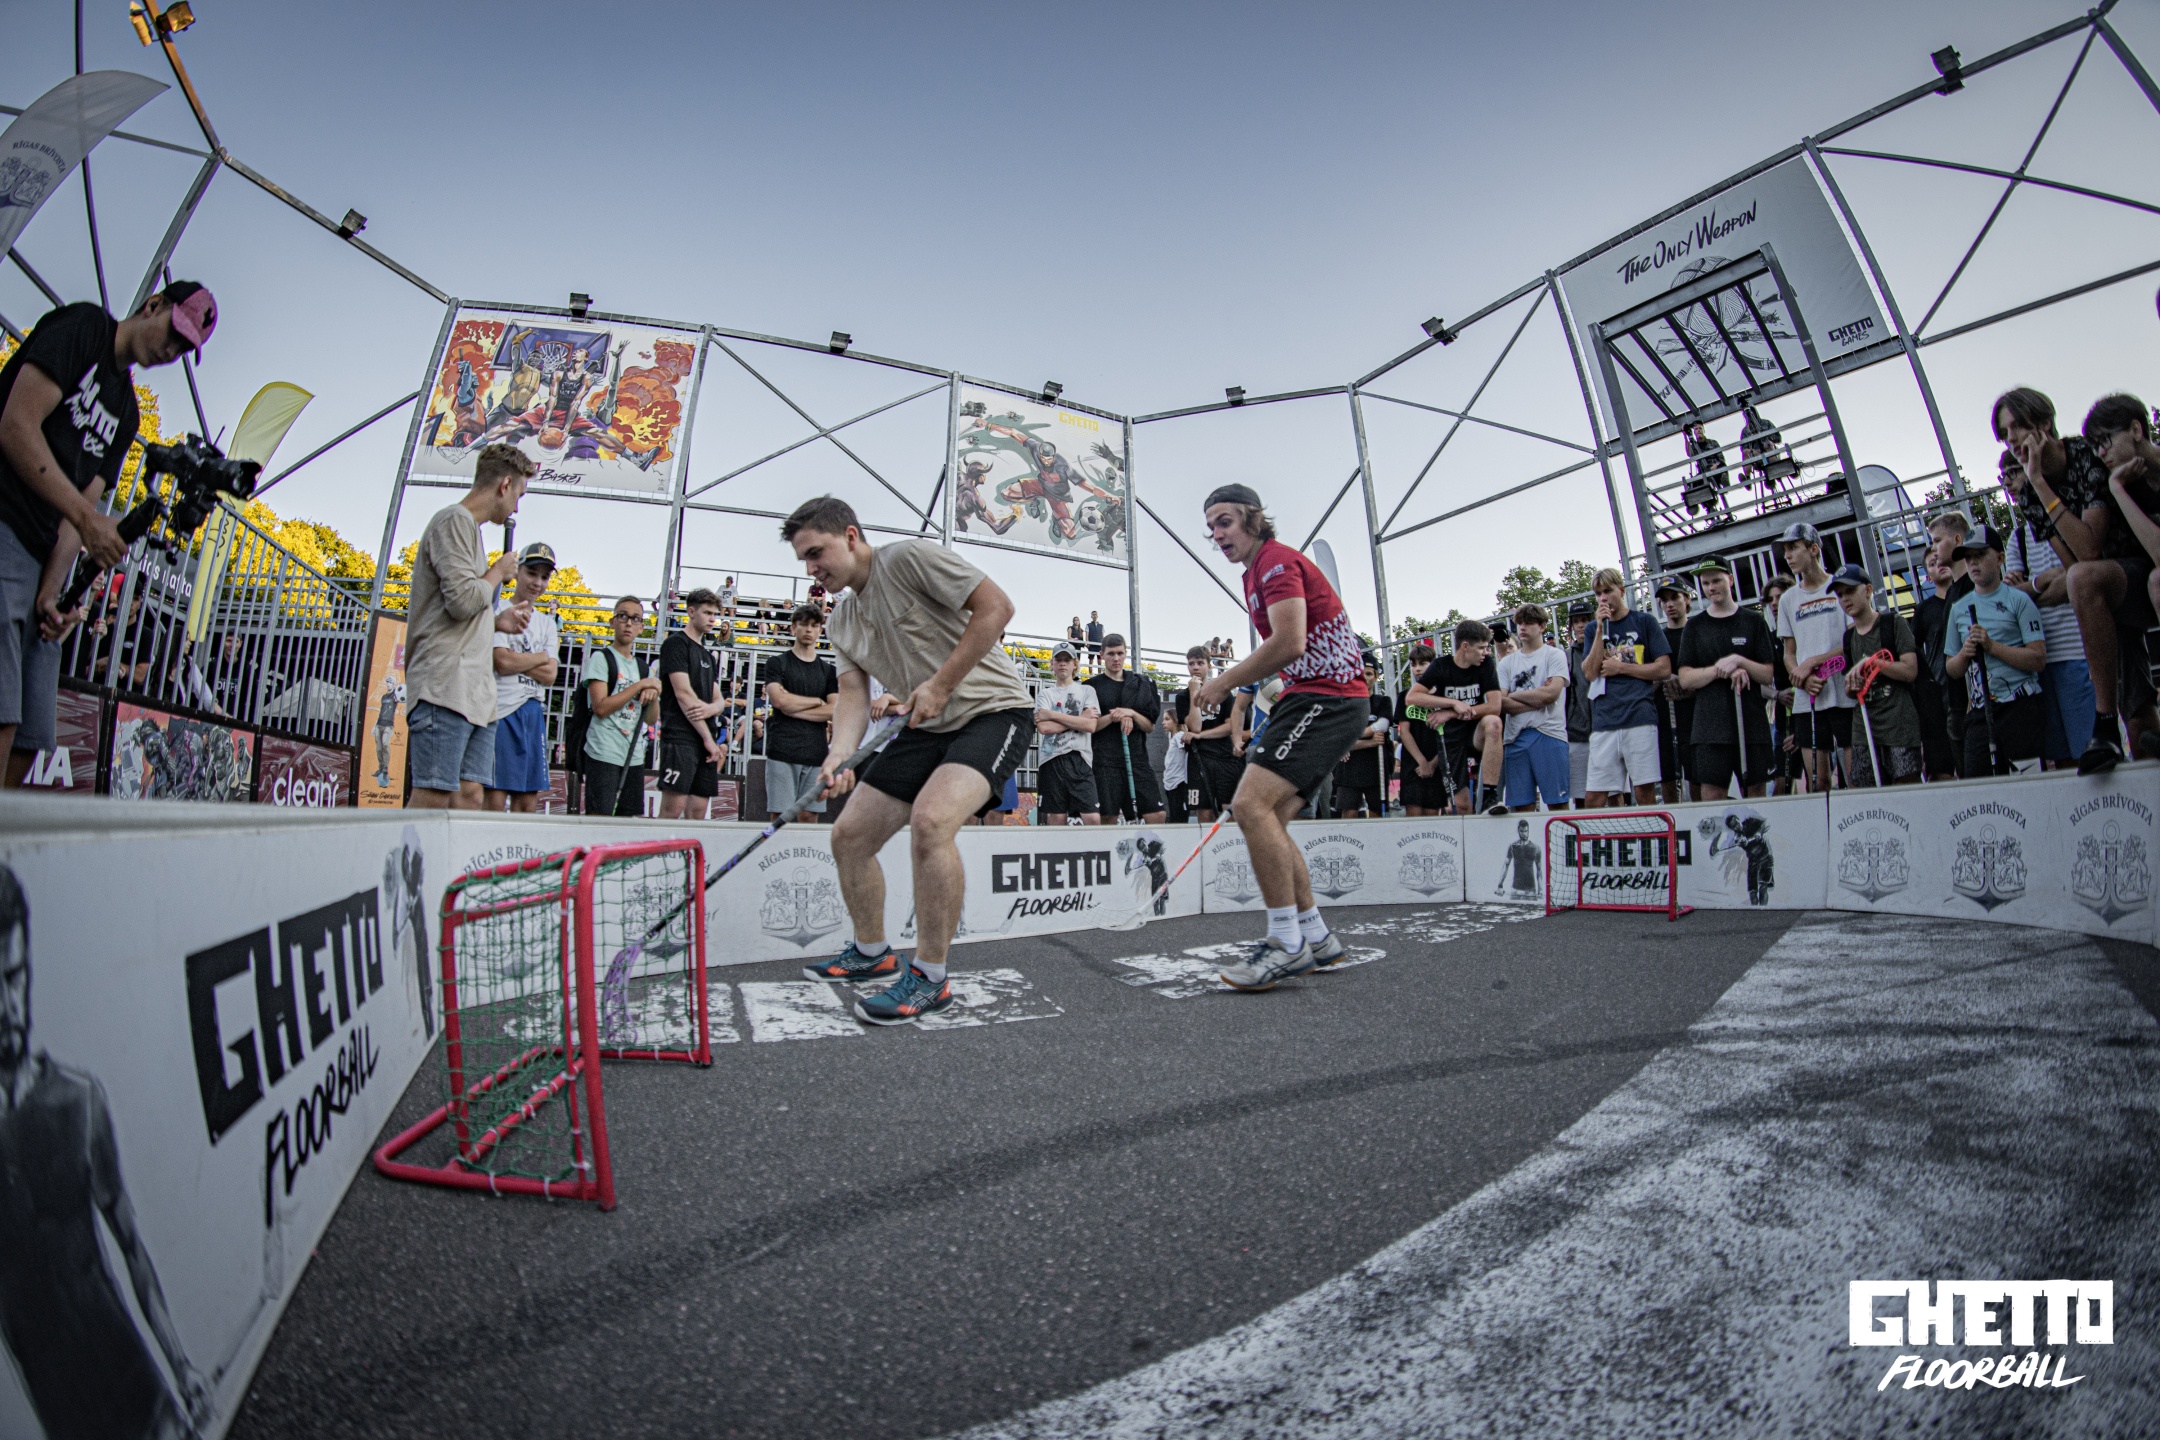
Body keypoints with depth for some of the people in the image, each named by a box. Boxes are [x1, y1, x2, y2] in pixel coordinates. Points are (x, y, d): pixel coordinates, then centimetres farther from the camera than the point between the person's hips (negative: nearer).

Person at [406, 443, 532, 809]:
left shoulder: (468, 527, 25)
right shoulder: (455, 520, -3)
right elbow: (463, 599, -16)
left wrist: (497, 623, 14)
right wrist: (498, 572, 1)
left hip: (475, 692, 9)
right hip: (446, 686, -9)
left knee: (471, 796, 3)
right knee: (433, 799, -11)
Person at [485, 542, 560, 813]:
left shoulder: (547, 623, 18)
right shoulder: (498, 610, 2)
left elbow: (550, 676, 6)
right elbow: (502, 662, -12)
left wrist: (515, 659, -7)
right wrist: (541, 657, 1)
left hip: (533, 712, 6)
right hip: (501, 710, -6)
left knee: (528, 803, 5)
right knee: (495, 800, -9)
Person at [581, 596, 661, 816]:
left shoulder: (642, 665, 17)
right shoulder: (601, 657, -1)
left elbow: (652, 719, 15)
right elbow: (601, 707, -15)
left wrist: (653, 694, -5)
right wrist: (640, 685, -10)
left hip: (635, 756, 6)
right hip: (604, 754, -6)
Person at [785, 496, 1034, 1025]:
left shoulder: (912, 557, -12)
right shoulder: (842, 619, 11)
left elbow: (996, 607, -17)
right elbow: (853, 695, 5)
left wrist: (940, 686, -19)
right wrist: (839, 754, -16)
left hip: (992, 710, -8)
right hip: (927, 728, 8)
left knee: (930, 819, -31)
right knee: (849, 835, 4)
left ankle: (930, 977, -15)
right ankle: (871, 953, 27)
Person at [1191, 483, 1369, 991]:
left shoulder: (1277, 560, -9)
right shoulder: (1256, 574, 22)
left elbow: (1290, 643, -23)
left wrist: (1225, 682, -14)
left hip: (1325, 698, -11)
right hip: (1308, 700, 11)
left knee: (1252, 803, -22)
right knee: (1267, 818, 7)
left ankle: (1288, 944, -16)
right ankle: (1317, 939, 15)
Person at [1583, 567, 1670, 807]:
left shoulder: (1644, 622, 8)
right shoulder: (1594, 628, 15)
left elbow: (1664, 669, 2)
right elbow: (1590, 672, 2)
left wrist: (1620, 667, -2)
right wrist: (1601, 630, -2)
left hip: (1640, 716, -2)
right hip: (1603, 721, 2)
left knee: (1644, 791, -4)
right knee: (1596, 796, -2)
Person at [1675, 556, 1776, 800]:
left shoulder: (1754, 621, 9)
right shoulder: (1694, 626, 8)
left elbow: (1768, 676, 4)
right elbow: (1685, 679, 1)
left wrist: (1739, 661, -13)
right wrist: (1721, 669, -13)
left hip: (1752, 723, 1)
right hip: (1709, 727, -1)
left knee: (1754, 793, 4)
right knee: (1712, 794, -5)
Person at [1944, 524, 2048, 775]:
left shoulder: (2018, 600, 1)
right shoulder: (1958, 609, 13)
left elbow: (2038, 659, -7)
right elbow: (1952, 670, 15)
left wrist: (1992, 646, -15)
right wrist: (1964, 653, -5)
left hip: (2020, 707, -4)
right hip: (1979, 713, 4)